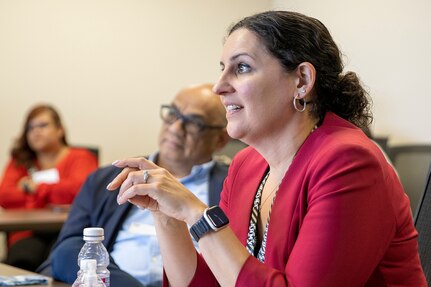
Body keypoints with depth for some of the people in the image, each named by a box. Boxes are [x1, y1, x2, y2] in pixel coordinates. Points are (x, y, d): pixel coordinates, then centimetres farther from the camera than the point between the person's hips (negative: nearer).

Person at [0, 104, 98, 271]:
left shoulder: (80, 158, 14)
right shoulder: (20, 162, 23)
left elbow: (79, 190, -9)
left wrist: (36, 188, 5)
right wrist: (56, 193, 3)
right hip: (29, 233, 2)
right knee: (20, 261, -33)